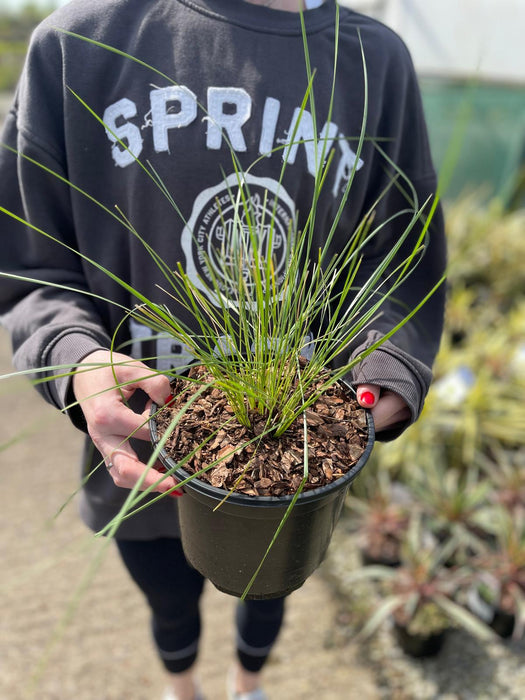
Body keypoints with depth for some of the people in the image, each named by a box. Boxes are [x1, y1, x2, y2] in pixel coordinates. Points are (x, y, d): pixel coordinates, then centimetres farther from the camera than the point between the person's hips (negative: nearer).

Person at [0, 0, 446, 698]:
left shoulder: (377, 61, -7)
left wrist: (384, 386, -23)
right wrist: (77, 359, -28)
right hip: (145, 458, 0)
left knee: (268, 597, 32)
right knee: (172, 609, 31)